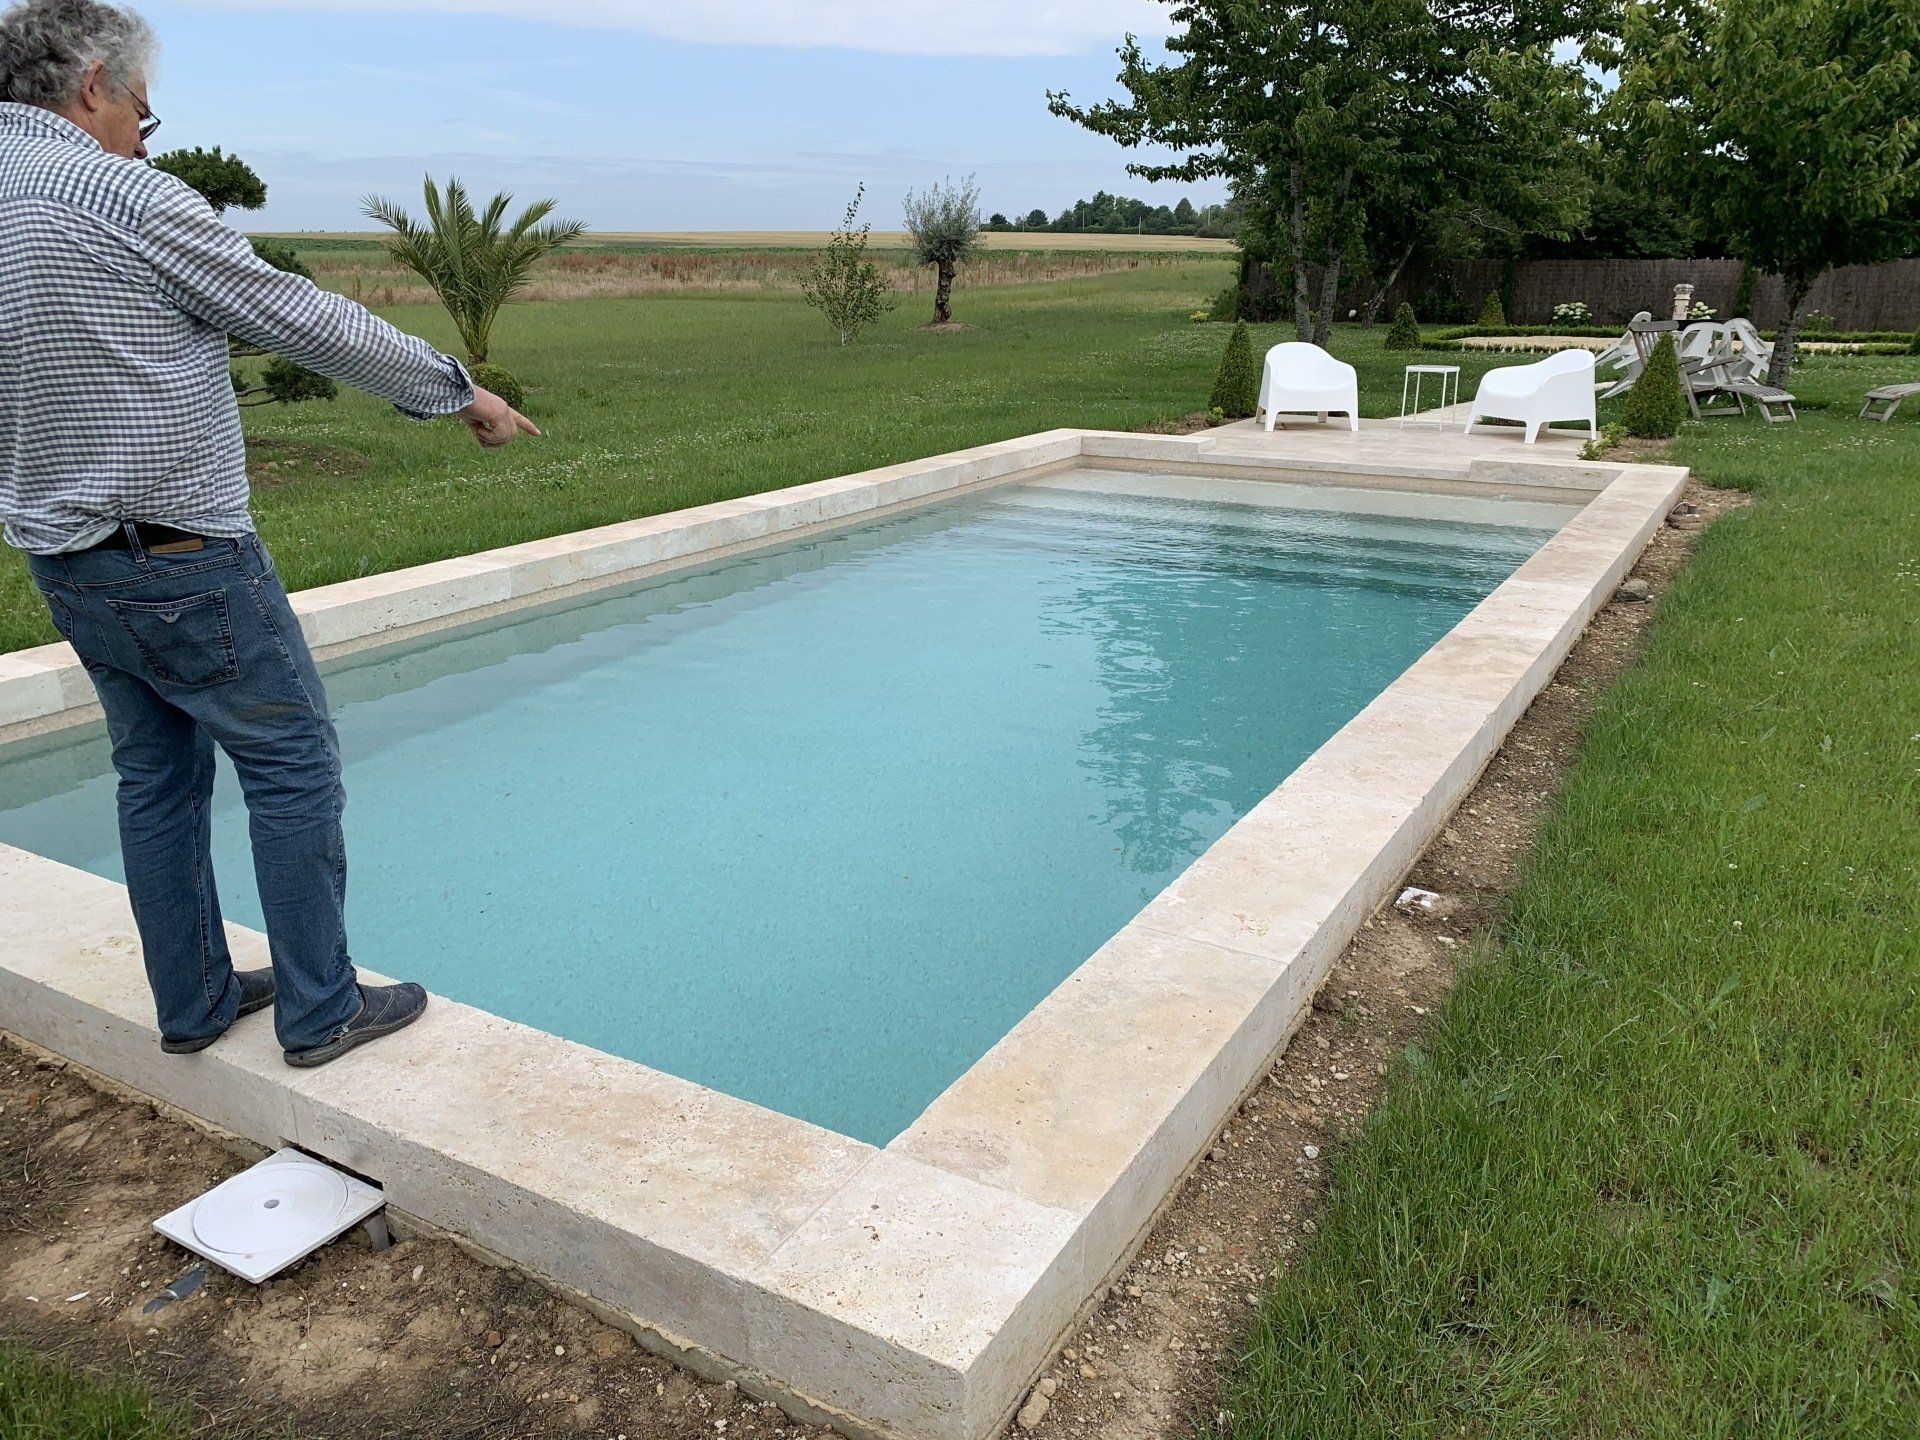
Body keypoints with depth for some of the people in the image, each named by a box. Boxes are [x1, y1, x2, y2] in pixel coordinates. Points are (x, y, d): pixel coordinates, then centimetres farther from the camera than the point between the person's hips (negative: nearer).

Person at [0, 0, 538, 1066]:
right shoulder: (121, 194, -15)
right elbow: (305, 321, -13)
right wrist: (459, 390, -4)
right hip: (181, 556, -8)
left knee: (156, 772, 16)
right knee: (292, 759, 2)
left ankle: (193, 1003, 26)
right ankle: (319, 1011, 9)